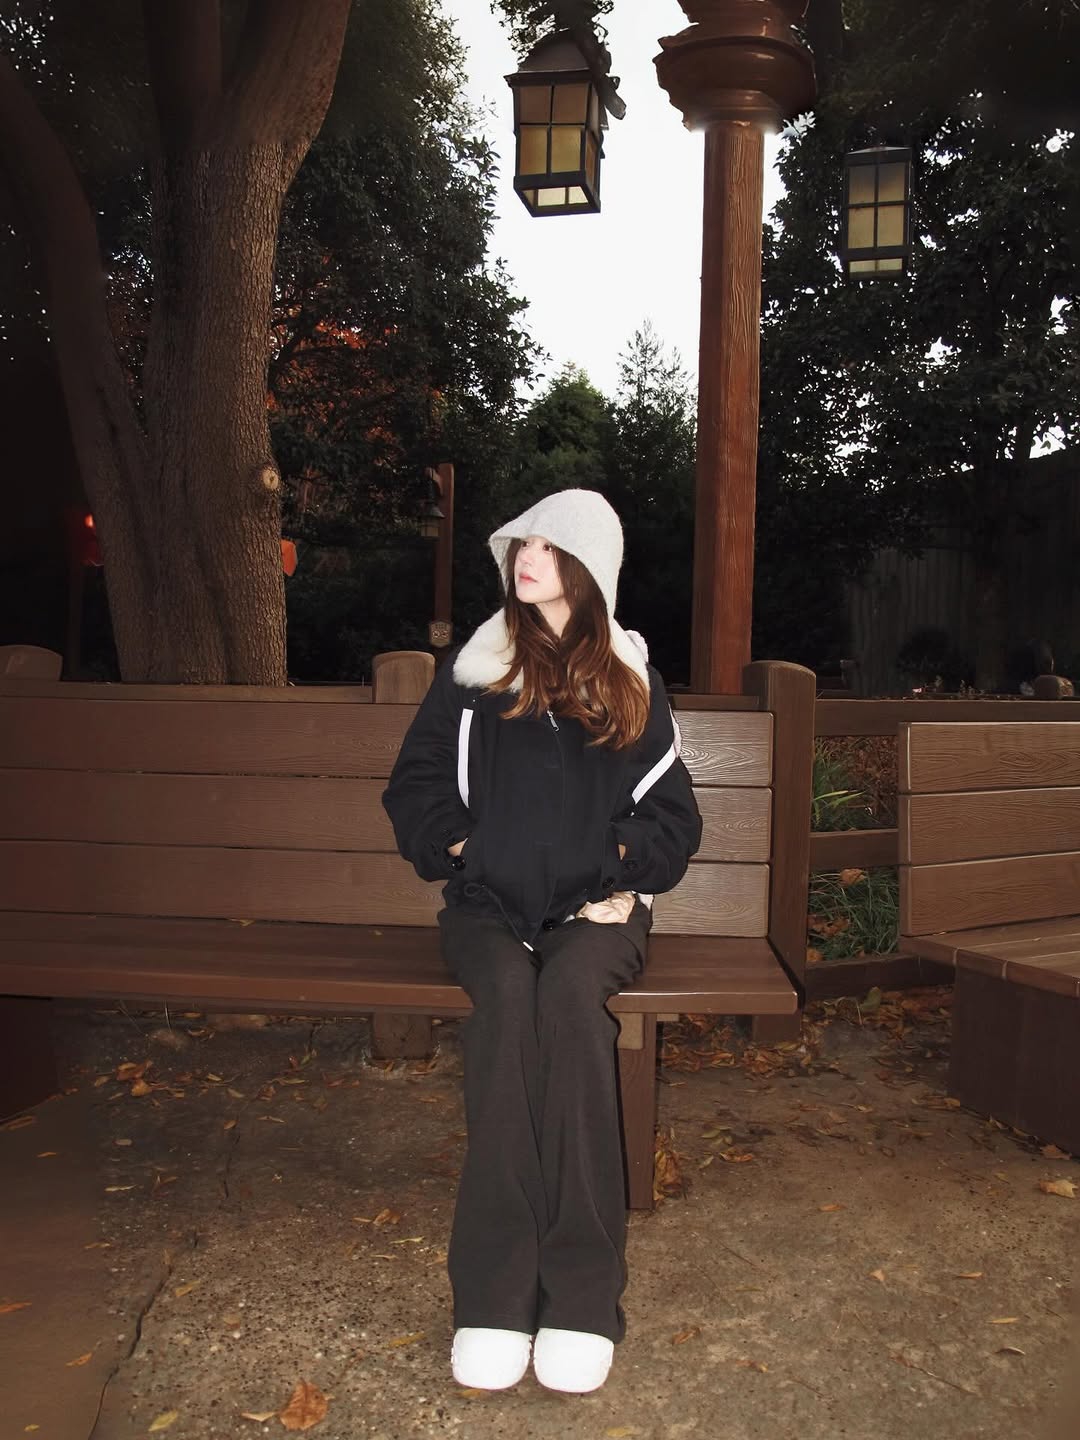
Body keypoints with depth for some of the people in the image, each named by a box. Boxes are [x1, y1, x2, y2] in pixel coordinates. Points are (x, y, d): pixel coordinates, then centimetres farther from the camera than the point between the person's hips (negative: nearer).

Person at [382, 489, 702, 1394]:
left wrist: (622, 879, -4)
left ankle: (582, 1295, -30)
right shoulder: (473, 670, 12)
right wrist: (460, 853, -3)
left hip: (597, 906, 0)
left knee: (568, 996, -34)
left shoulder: (631, 682, 12)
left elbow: (672, 812, 12)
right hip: (489, 903, 1)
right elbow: (416, 784, 12)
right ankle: (494, 1293, -31)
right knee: (505, 994, -33)